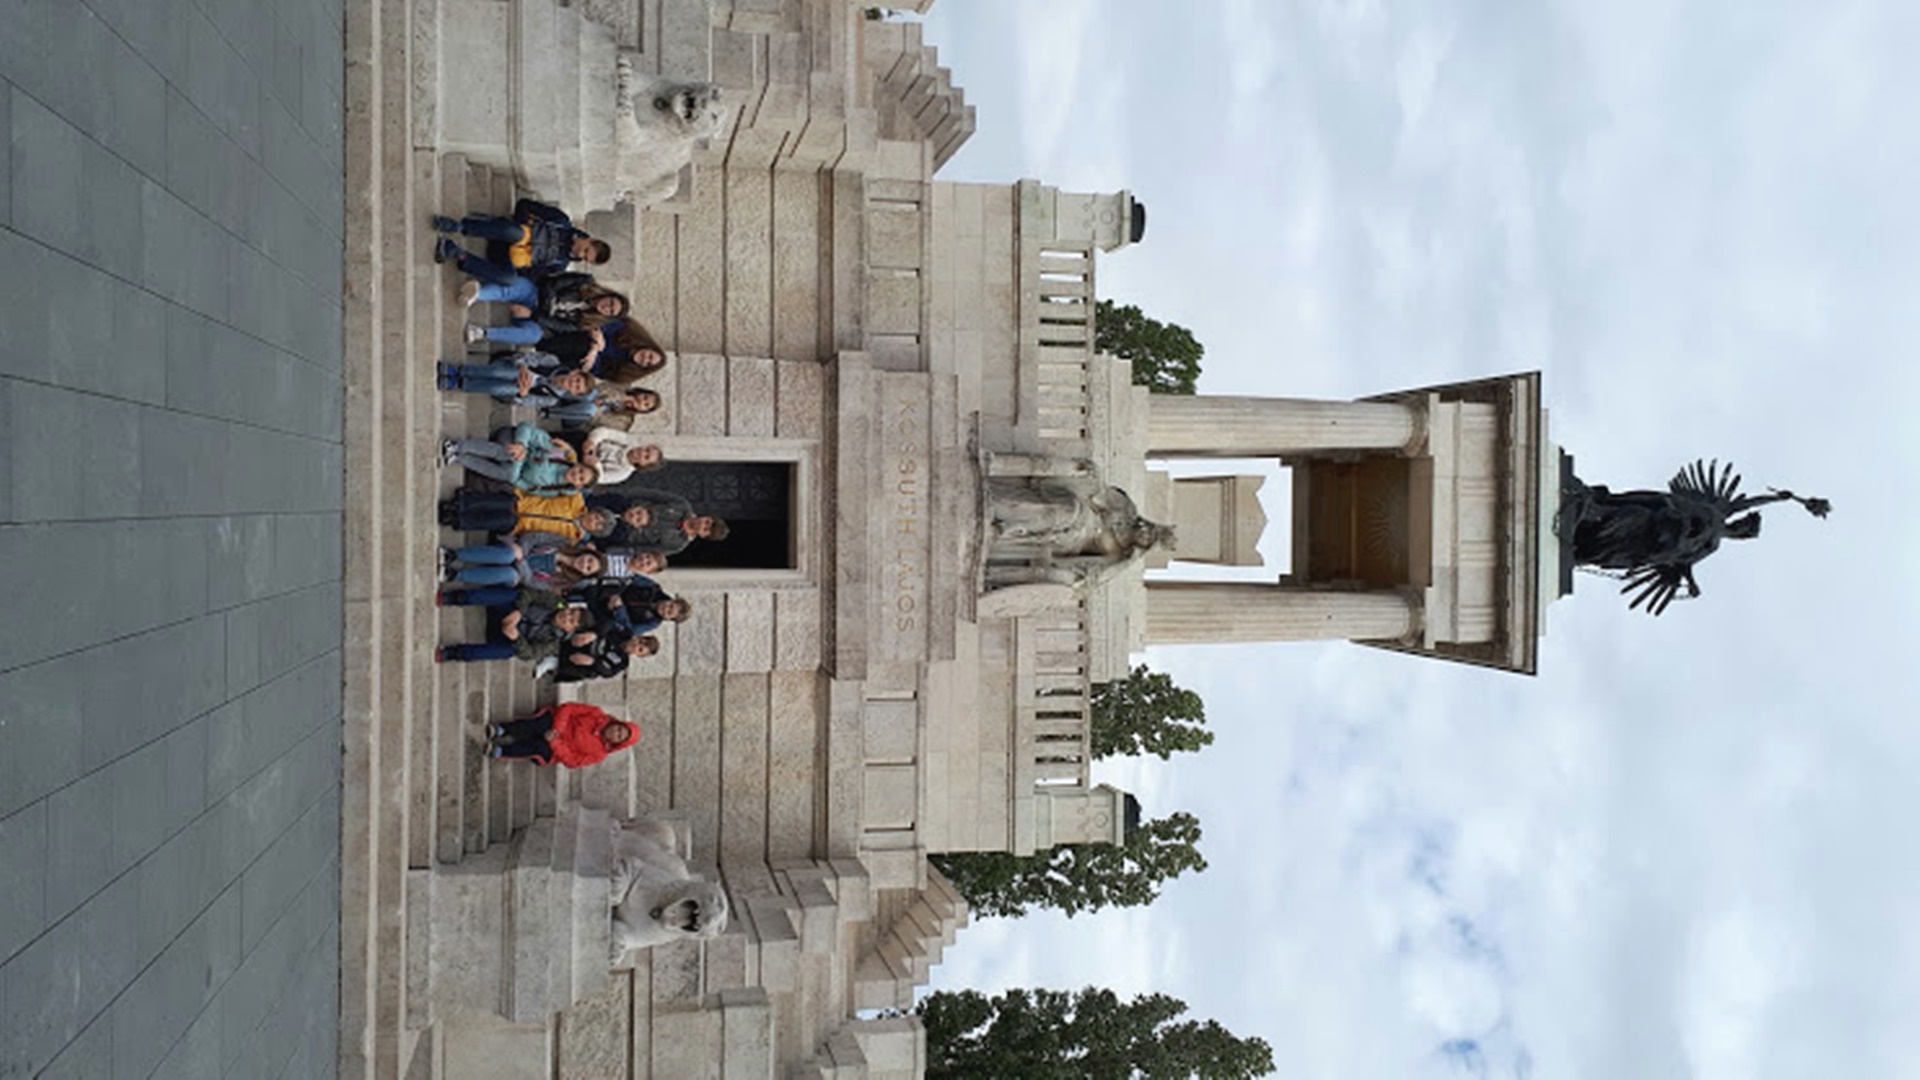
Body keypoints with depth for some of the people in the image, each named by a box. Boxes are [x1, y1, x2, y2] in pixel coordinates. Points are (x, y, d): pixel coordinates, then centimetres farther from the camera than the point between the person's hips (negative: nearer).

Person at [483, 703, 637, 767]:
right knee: (538, 725, -31)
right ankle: (501, 731, -34)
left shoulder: (598, 754, -6)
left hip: (554, 750, -2)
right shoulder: (598, 716, -4)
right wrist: (557, 729, -20)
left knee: (541, 748, -33)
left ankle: (500, 751, -28)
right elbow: (568, 708, -6)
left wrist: (554, 742, -24)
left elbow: (572, 761, -13)